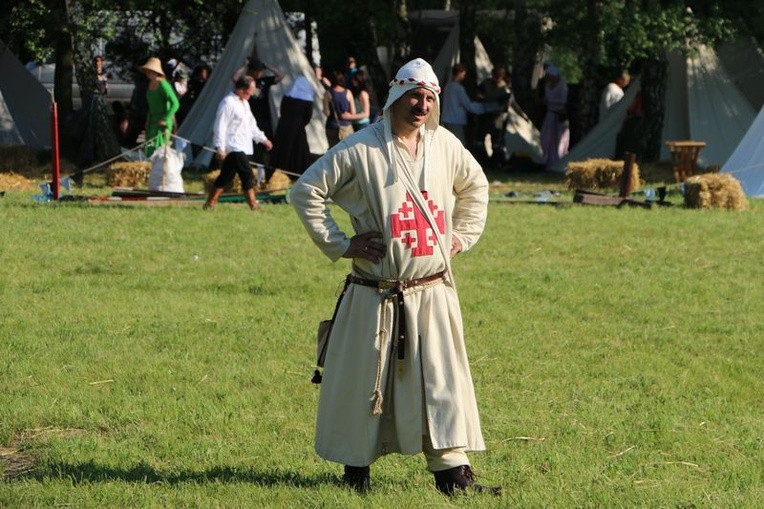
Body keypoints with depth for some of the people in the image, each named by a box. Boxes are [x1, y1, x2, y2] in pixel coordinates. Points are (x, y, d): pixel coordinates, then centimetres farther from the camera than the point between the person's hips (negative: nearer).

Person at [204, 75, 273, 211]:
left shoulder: (244, 103, 18)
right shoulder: (228, 103, -13)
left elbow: (251, 125, 30)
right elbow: (220, 126, -16)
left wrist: (263, 139, 30)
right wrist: (220, 147, -20)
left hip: (242, 147, 10)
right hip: (234, 148, -10)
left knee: (226, 177, 11)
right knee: (248, 176, -13)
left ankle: (210, 203, 16)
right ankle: (253, 205, -10)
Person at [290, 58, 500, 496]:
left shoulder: (445, 145, 7)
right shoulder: (360, 149, -9)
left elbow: (476, 185, 26)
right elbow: (307, 191, -5)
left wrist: (462, 235, 15)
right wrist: (338, 243, -6)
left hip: (433, 292, 4)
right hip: (376, 293, -4)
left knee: (442, 379, 0)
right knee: (364, 380, 4)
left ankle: (452, 470, 2)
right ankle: (356, 466, 17)